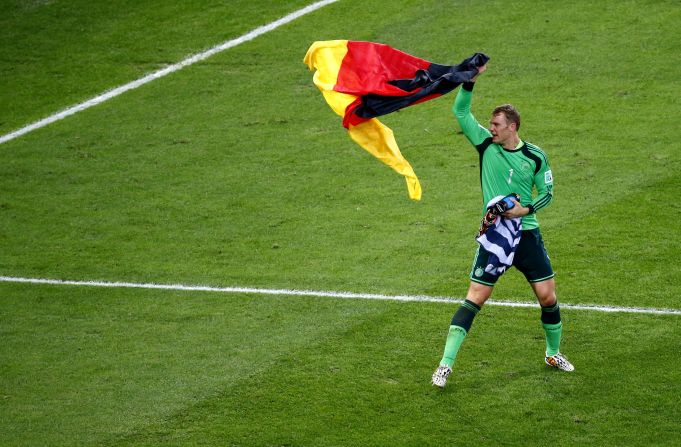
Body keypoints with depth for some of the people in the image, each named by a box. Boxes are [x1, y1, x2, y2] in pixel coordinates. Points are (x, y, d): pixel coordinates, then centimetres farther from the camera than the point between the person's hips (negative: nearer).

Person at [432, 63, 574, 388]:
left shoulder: (535, 157, -2)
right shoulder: (486, 144, -1)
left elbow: (547, 194, 6)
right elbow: (460, 111, -5)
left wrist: (526, 209, -11)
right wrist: (470, 80, -17)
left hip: (527, 233, 1)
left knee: (548, 296, 3)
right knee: (474, 299, -7)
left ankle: (553, 353, 28)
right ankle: (446, 364, -7)